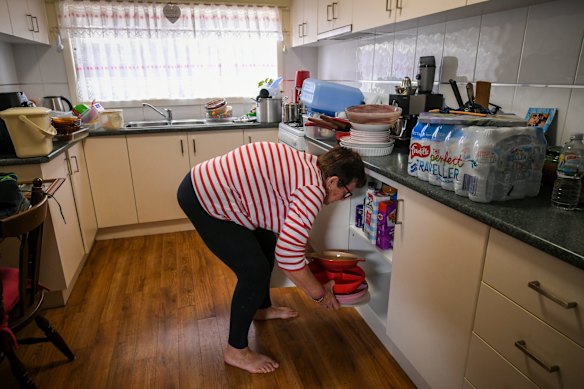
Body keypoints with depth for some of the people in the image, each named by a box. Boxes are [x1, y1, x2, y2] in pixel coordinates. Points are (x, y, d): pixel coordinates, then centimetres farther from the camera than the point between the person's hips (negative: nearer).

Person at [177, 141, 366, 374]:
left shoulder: (306, 165, 7)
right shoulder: (312, 190, -22)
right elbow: (288, 256, -24)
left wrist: (307, 250, 23)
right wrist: (319, 294, -8)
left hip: (211, 184, 10)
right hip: (203, 199, -10)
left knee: (267, 245, 19)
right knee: (255, 271, -7)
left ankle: (262, 308, 41)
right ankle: (236, 351, 13)